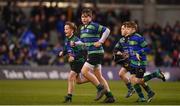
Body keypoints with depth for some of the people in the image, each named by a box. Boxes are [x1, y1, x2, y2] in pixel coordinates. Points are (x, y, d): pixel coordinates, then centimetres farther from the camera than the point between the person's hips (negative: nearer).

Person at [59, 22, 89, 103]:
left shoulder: (76, 40, -19)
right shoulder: (67, 40, 5)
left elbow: (82, 51, -23)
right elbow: (66, 50, 20)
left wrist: (74, 57, -29)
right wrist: (62, 53, -1)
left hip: (79, 61, -9)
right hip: (72, 62, 9)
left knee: (70, 77, -18)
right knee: (78, 81, 16)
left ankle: (69, 96, -14)